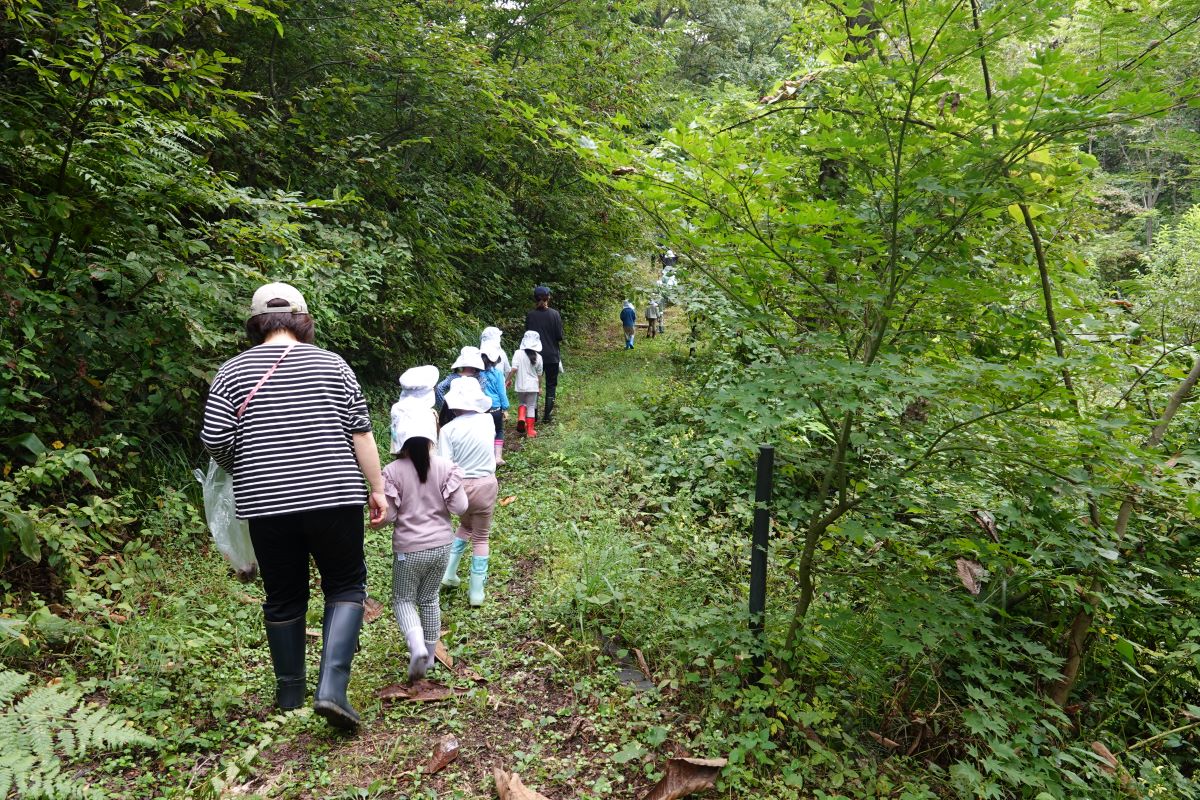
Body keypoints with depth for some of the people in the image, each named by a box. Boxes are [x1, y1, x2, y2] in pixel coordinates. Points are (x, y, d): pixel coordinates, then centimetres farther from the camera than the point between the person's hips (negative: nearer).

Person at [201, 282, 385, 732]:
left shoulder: (234, 370, 3)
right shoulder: (331, 364, 1)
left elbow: (215, 441, -2)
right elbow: (360, 433, -2)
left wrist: (243, 470, 18)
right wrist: (377, 488, 5)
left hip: (266, 505, 2)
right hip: (334, 498, -1)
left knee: (283, 598, 16)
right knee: (346, 585, 12)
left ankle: (290, 692, 30)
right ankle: (332, 686, -2)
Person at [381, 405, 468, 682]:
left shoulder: (392, 471, -13)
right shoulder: (446, 467, -8)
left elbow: (387, 515, -12)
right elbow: (459, 507, -8)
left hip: (409, 549, -3)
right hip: (441, 545, 3)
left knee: (403, 599, 16)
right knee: (429, 599, 19)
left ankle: (417, 645, -8)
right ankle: (429, 656, 29)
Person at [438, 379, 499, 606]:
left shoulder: (448, 430, -13)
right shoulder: (487, 420, -6)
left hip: (461, 485, 0)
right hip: (486, 484, 0)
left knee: (465, 526, 29)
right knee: (481, 537, 13)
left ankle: (449, 573, 30)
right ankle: (476, 592, 17)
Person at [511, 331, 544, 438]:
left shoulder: (518, 353, -11)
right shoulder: (538, 357, -4)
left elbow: (514, 369, -17)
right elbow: (539, 375, 4)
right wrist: (539, 386, 18)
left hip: (520, 385, 0)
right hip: (533, 386, 0)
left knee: (521, 402, 23)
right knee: (531, 407, 10)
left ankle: (521, 418, -3)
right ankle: (530, 430, 13)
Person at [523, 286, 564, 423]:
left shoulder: (530, 315, -6)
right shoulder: (554, 314, -9)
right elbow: (559, 337, -8)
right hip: (552, 355, -1)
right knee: (551, 385, 10)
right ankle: (547, 415, 10)